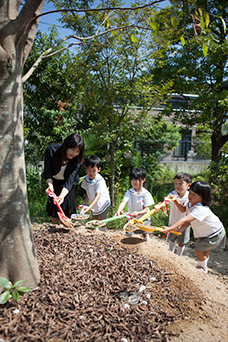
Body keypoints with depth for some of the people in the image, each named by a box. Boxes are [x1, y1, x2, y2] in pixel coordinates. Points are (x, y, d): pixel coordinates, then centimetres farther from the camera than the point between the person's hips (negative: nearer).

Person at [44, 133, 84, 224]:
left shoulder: (78, 160, -27)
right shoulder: (52, 150, -29)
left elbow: (70, 180, -32)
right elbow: (47, 172, -24)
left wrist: (62, 195, -48)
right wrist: (50, 185, -43)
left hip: (67, 184, 0)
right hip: (54, 182, 0)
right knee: (53, 208, 1)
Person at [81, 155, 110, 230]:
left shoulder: (100, 181, -30)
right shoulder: (86, 179, -10)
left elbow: (97, 196, -36)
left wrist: (89, 207, -46)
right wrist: (85, 202, -10)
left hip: (103, 204, -5)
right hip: (93, 205, 5)